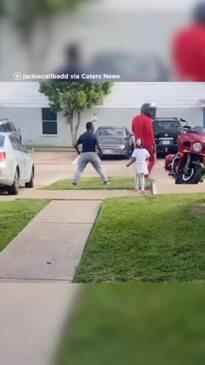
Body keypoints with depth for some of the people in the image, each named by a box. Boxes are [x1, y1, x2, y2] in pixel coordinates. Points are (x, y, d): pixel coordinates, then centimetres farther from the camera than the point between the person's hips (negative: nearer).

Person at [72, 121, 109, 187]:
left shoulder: (82, 136, 2)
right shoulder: (94, 135, -6)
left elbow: (76, 145, 2)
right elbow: (97, 146, -13)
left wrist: (78, 151, 19)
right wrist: (100, 151, 5)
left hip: (84, 154, 1)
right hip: (93, 154, -1)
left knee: (79, 169, 9)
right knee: (99, 168, 13)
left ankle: (75, 182, 3)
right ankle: (105, 180, 14)